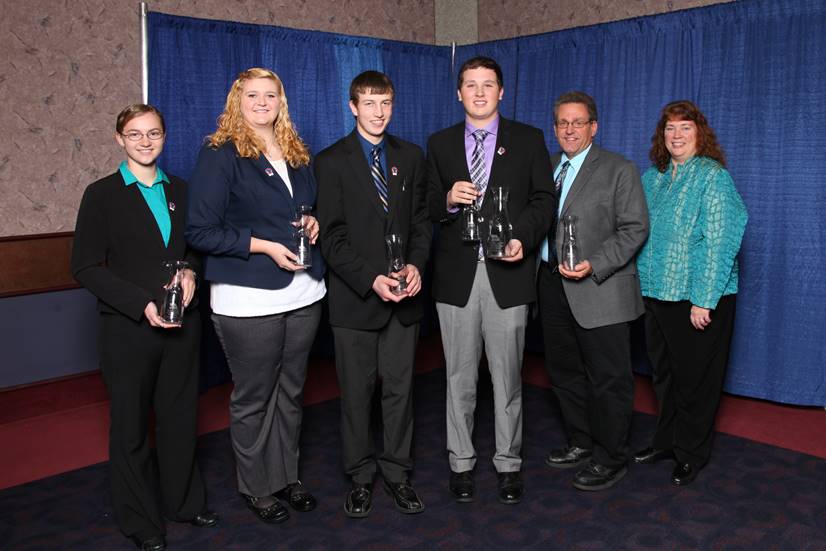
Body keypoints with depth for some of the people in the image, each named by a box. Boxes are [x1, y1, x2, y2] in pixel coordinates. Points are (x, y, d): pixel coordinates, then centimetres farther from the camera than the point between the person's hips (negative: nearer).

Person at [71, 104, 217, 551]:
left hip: (182, 324, 4)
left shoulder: (180, 190, 7)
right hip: (128, 328, -3)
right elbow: (86, 267, -8)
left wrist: (190, 272, -7)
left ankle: (184, 502, 34)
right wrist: (143, 304, -18)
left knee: (180, 417, 14)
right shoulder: (102, 194, -4)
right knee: (131, 426, 10)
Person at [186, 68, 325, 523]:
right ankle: (256, 487, 25)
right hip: (247, 299, -6)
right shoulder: (219, 155, -7)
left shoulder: (297, 154, 12)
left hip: (303, 293, 6)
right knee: (253, 398, 7)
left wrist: (312, 224, 1)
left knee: (290, 392, 15)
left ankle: (287, 476, 32)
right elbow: (200, 232, -11)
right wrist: (265, 246, -18)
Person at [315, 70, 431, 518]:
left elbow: (421, 220, 9)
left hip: (403, 296, 3)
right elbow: (332, 236, -7)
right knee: (356, 391, 8)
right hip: (355, 296, -3)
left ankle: (397, 471, 25)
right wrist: (371, 279, -17)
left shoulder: (410, 157, 10)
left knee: (399, 388, 10)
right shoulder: (331, 161, -2)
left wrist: (416, 265, -9)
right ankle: (360, 476, 23)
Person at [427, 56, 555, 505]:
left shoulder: (528, 140, 6)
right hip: (456, 274, 2)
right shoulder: (440, 144, 10)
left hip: (507, 272, -1)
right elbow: (429, 209, 8)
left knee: (507, 376, 7)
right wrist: (448, 201, -14)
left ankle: (508, 463, 22)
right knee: (459, 376, 9)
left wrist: (524, 239, -15)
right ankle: (460, 461, 24)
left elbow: (544, 199, 2)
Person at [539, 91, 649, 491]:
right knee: (564, 373, 16)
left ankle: (610, 459, 16)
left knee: (608, 379, 2)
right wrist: (542, 271, 1)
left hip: (600, 291, -6)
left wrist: (594, 266, -22)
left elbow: (635, 228, -10)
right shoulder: (547, 169, 14)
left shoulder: (619, 170, -4)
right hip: (553, 286, 7)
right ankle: (581, 443, 33)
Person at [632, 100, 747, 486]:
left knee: (695, 377, 6)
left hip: (698, 296, -6)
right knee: (664, 372, 17)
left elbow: (719, 242, -15)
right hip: (657, 293, 6)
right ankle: (666, 440, 33)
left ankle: (691, 454, 22)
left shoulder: (712, 176, -10)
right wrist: (644, 285, 6)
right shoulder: (652, 177, 9)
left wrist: (702, 300, -19)